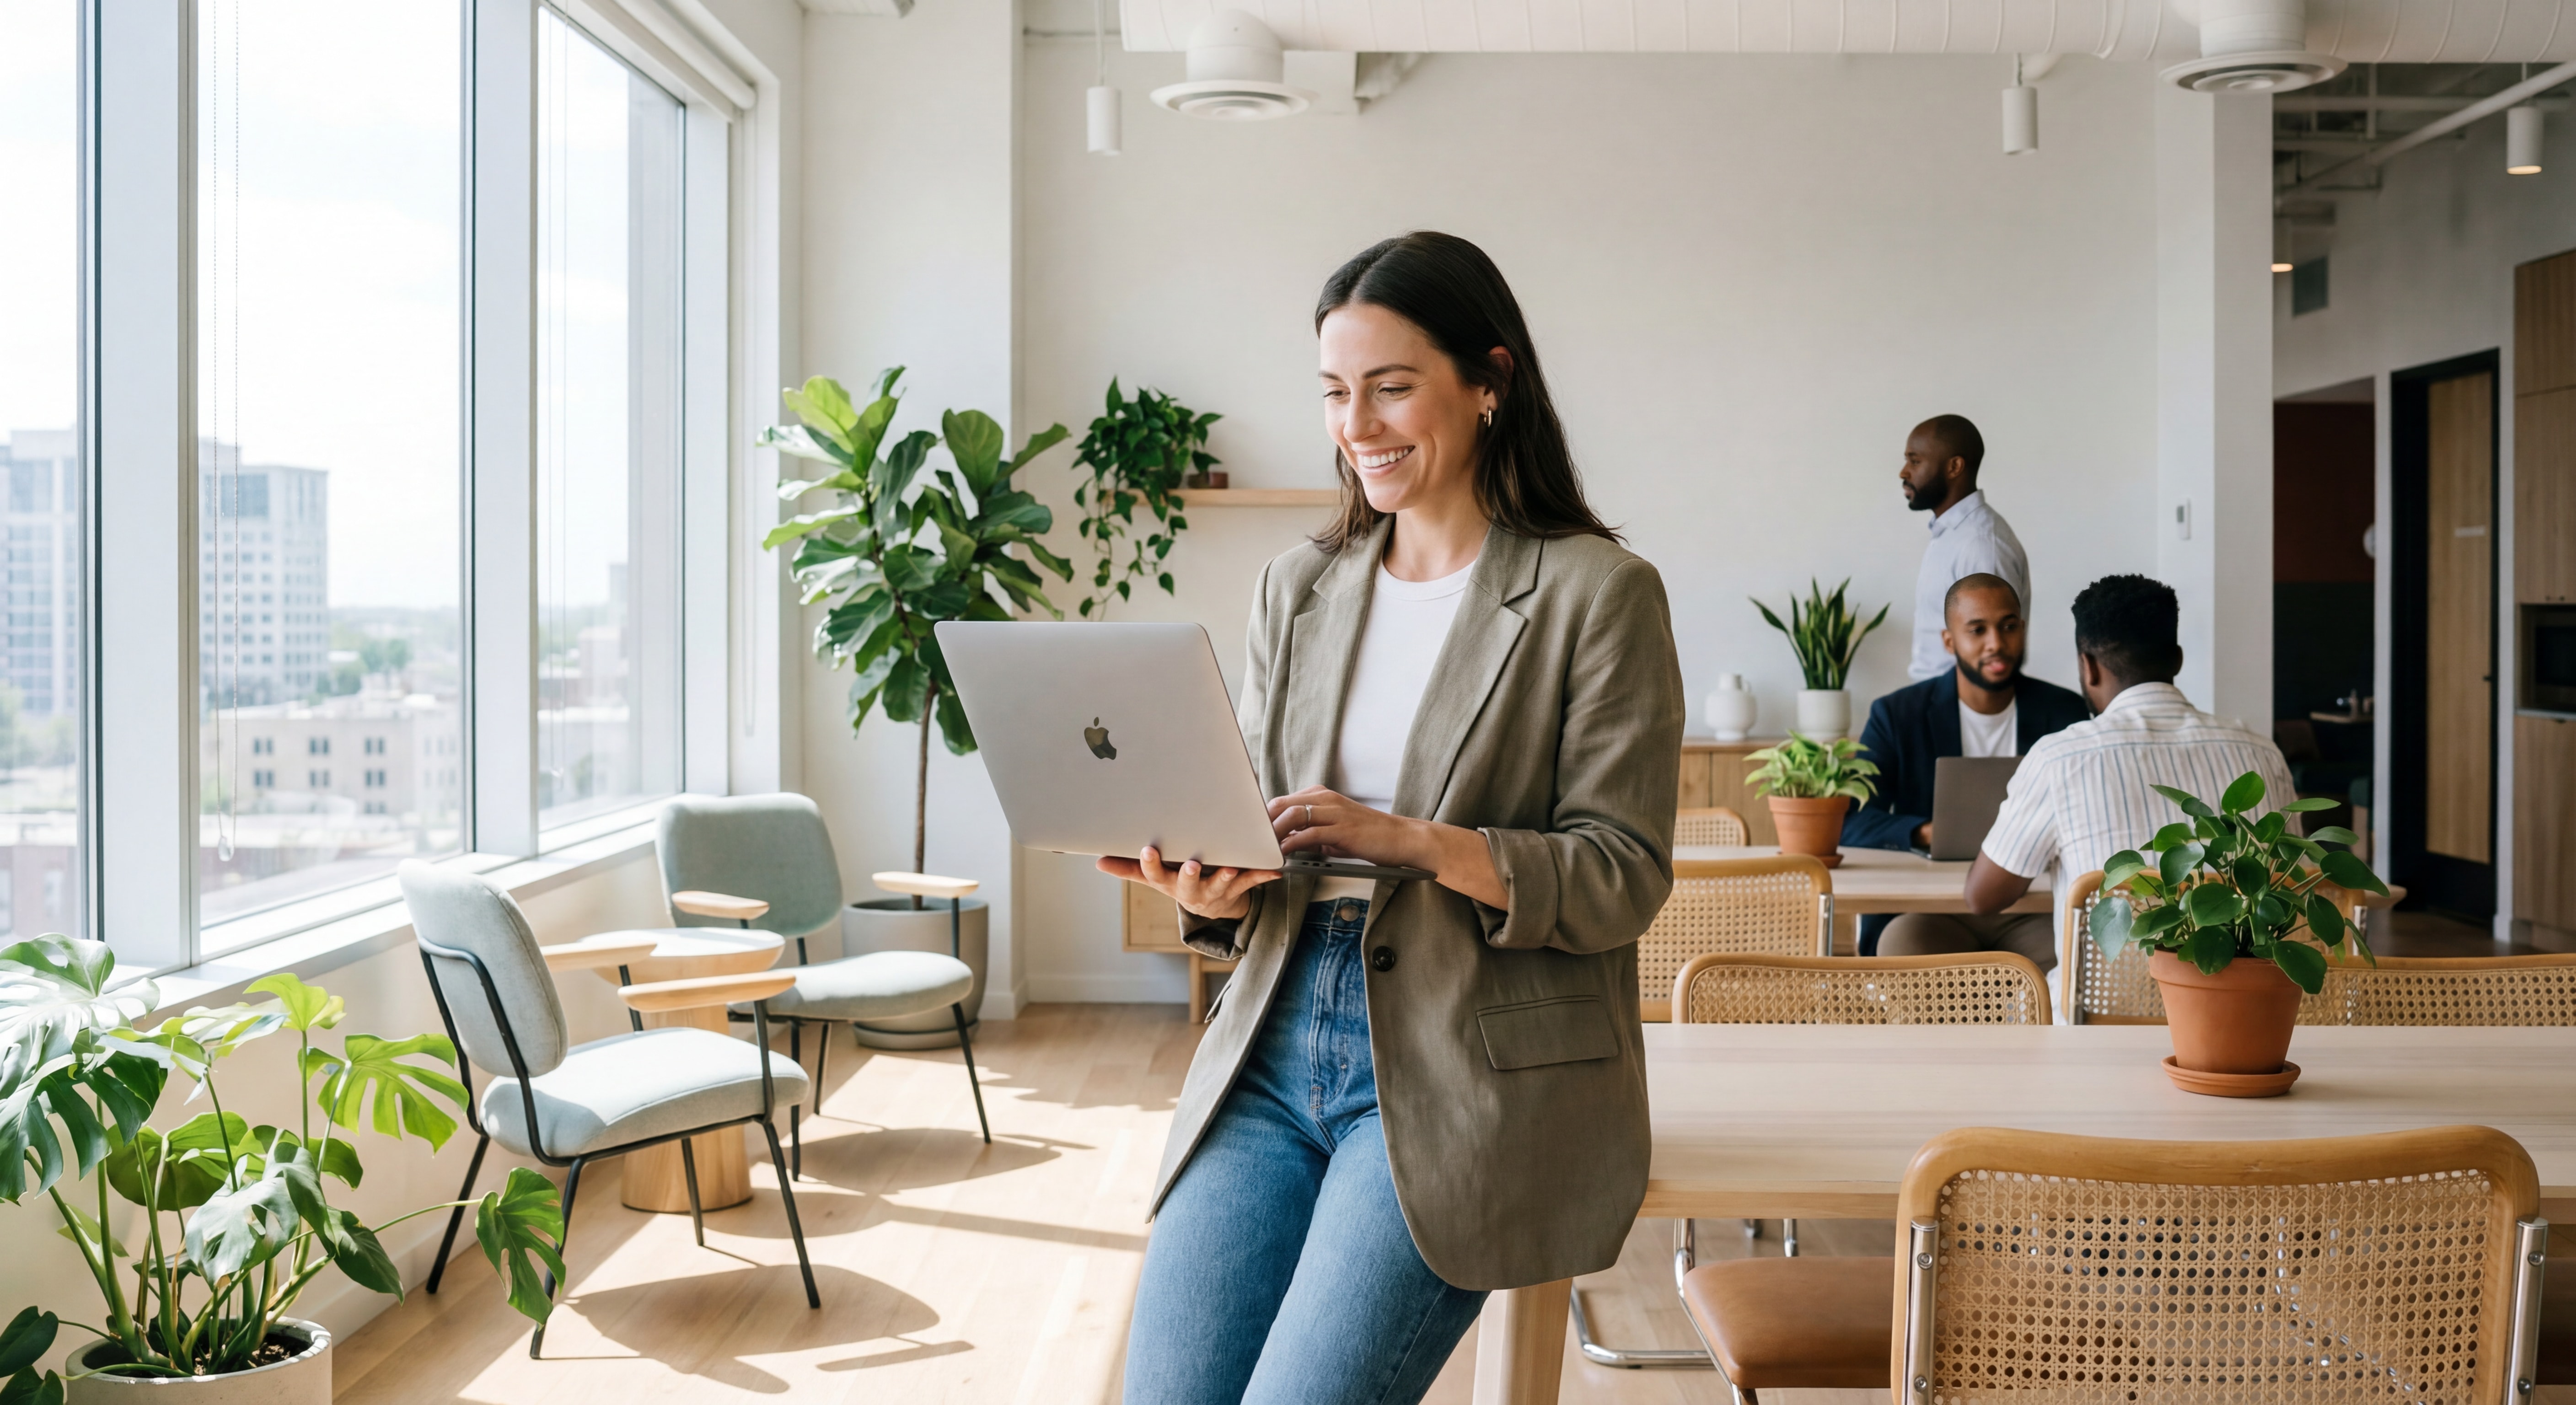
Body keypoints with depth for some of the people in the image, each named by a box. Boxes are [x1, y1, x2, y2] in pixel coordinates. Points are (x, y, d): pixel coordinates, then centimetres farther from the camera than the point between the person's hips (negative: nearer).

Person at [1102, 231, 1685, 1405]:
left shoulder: (1597, 594, -3)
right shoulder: (1297, 590, 14)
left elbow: (1623, 878, -7)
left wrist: (1411, 841, -21)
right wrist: (1216, 888, -9)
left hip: (1466, 1075, -5)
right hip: (1275, 1046, 5)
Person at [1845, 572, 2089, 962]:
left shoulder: (2065, 713, 9)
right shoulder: (1898, 715, 4)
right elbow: (1851, 822, -4)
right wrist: (1928, 833, -23)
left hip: (2034, 911, 1)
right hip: (1931, 910, -1)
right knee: (1903, 946, -34)